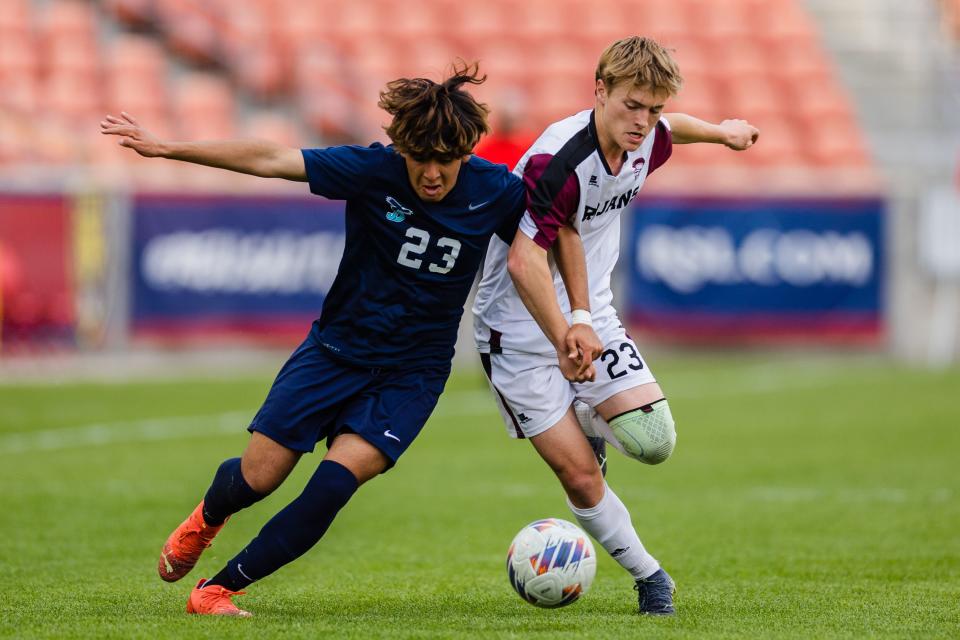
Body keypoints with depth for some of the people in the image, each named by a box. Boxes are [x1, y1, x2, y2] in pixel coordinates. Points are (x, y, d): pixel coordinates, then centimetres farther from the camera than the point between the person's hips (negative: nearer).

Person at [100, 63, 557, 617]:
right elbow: (272, 161, -17)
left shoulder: (495, 191, -13)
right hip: (337, 346, 0)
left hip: (413, 373, 0)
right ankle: (207, 519, 40)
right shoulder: (373, 170, -18)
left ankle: (219, 590, -8)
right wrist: (166, 148, -17)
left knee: (340, 477, -21)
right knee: (256, 478, 0)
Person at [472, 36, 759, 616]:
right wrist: (566, 339, -39)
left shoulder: (648, 141, -4)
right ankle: (649, 577, 11)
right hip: (520, 330, -6)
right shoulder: (558, 160, -28)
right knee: (579, 475, -9)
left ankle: (589, 424, 22)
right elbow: (524, 263, -34)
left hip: (591, 316, 6)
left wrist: (720, 131, 40)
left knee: (655, 441, -11)